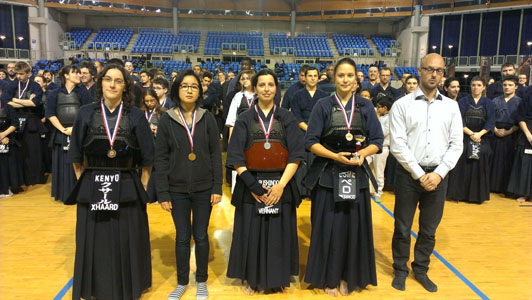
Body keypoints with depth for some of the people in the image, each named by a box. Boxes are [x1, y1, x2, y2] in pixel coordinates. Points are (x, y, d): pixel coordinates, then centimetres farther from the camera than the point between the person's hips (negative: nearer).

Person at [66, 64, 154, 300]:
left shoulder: (136, 116, -2)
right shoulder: (86, 114, 1)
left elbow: (147, 157, 0)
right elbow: (76, 157, 6)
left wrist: (142, 188, -3)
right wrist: (83, 183, 1)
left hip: (127, 191, -1)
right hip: (92, 190, 1)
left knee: (127, 244, 8)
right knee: (95, 244, 11)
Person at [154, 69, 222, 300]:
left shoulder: (207, 118, -3)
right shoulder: (167, 120, -3)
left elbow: (216, 154, 0)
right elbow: (160, 158, -2)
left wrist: (217, 187, -4)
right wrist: (162, 193, -5)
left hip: (204, 188, 0)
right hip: (177, 190, 0)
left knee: (201, 236, 11)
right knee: (182, 237, 11)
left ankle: (202, 281, 31)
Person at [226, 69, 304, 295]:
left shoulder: (287, 118, 5)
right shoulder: (245, 119, 4)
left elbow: (295, 155, -3)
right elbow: (236, 157, -3)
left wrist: (281, 184, -14)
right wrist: (251, 184, -14)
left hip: (281, 185, 0)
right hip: (251, 185, 0)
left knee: (279, 233, 7)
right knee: (252, 233, 6)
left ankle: (277, 279, 26)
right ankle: (253, 279, 24)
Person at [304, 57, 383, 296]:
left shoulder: (366, 106, 4)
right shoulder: (323, 106, -2)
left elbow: (377, 141, 3)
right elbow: (311, 142, -5)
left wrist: (363, 153, -17)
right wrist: (335, 156, -19)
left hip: (356, 174, 2)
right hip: (328, 175, -2)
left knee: (353, 226, 7)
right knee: (328, 227, 3)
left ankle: (348, 276, 25)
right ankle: (328, 277, 21)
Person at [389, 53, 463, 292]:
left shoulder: (451, 106, 7)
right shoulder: (402, 105, -3)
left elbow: (456, 145, 4)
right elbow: (397, 145, -9)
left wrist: (438, 173, -8)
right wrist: (419, 174, -12)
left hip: (438, 176, 3)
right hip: (409, 174, -2)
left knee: (429, 230, 14)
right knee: (402, 228, 8)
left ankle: (421, 270, 33)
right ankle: (400, 270, 28)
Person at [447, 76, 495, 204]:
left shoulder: (488, 103, 8)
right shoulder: (463, 101, 4)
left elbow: (490, 122, 0)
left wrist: (479, 134, -15)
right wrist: (470, 133, -16)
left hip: (482, 140, 1)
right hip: (464, 139, -1)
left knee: (479, 167, 3)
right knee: (462, 167, -1)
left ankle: (477, 195, 13)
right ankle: (459, 194, 6)